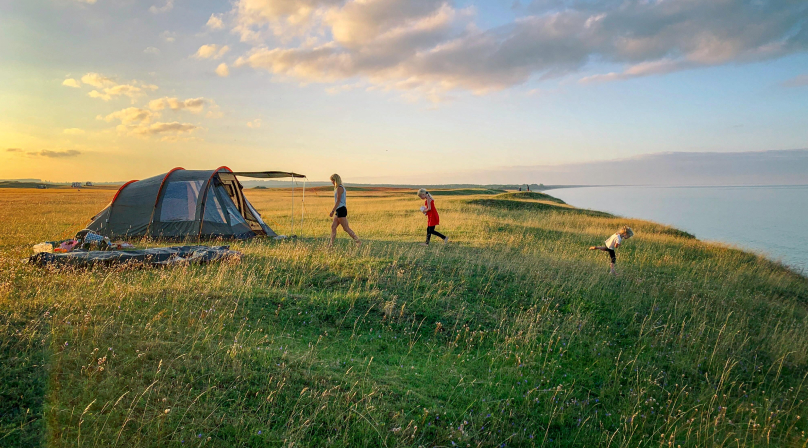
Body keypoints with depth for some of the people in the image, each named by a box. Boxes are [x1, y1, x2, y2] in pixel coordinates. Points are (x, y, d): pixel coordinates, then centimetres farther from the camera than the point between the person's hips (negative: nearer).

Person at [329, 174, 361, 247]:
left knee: (346, 228, -8)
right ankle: (331, 244, 9)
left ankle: (358, 241, -5)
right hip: (339, 210, 10)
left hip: (341, 210, -10)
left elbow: (338, 201, -17)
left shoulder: (339, 188, -12)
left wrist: (332, 211, -18)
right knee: (333, 226, 8)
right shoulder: (340, 188, 18)